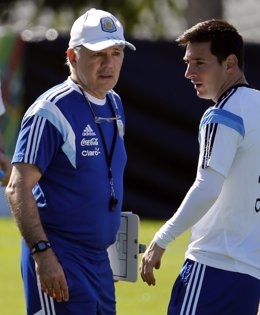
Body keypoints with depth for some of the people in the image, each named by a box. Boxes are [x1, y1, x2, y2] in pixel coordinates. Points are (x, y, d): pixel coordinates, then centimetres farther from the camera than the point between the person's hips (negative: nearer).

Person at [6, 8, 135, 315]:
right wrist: (42, 253, -26)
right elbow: (18, 188, -18)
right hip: (58, 260, -8)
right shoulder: (52, 111, -14)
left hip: (99, 262, 9)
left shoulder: (114, 105, 12)